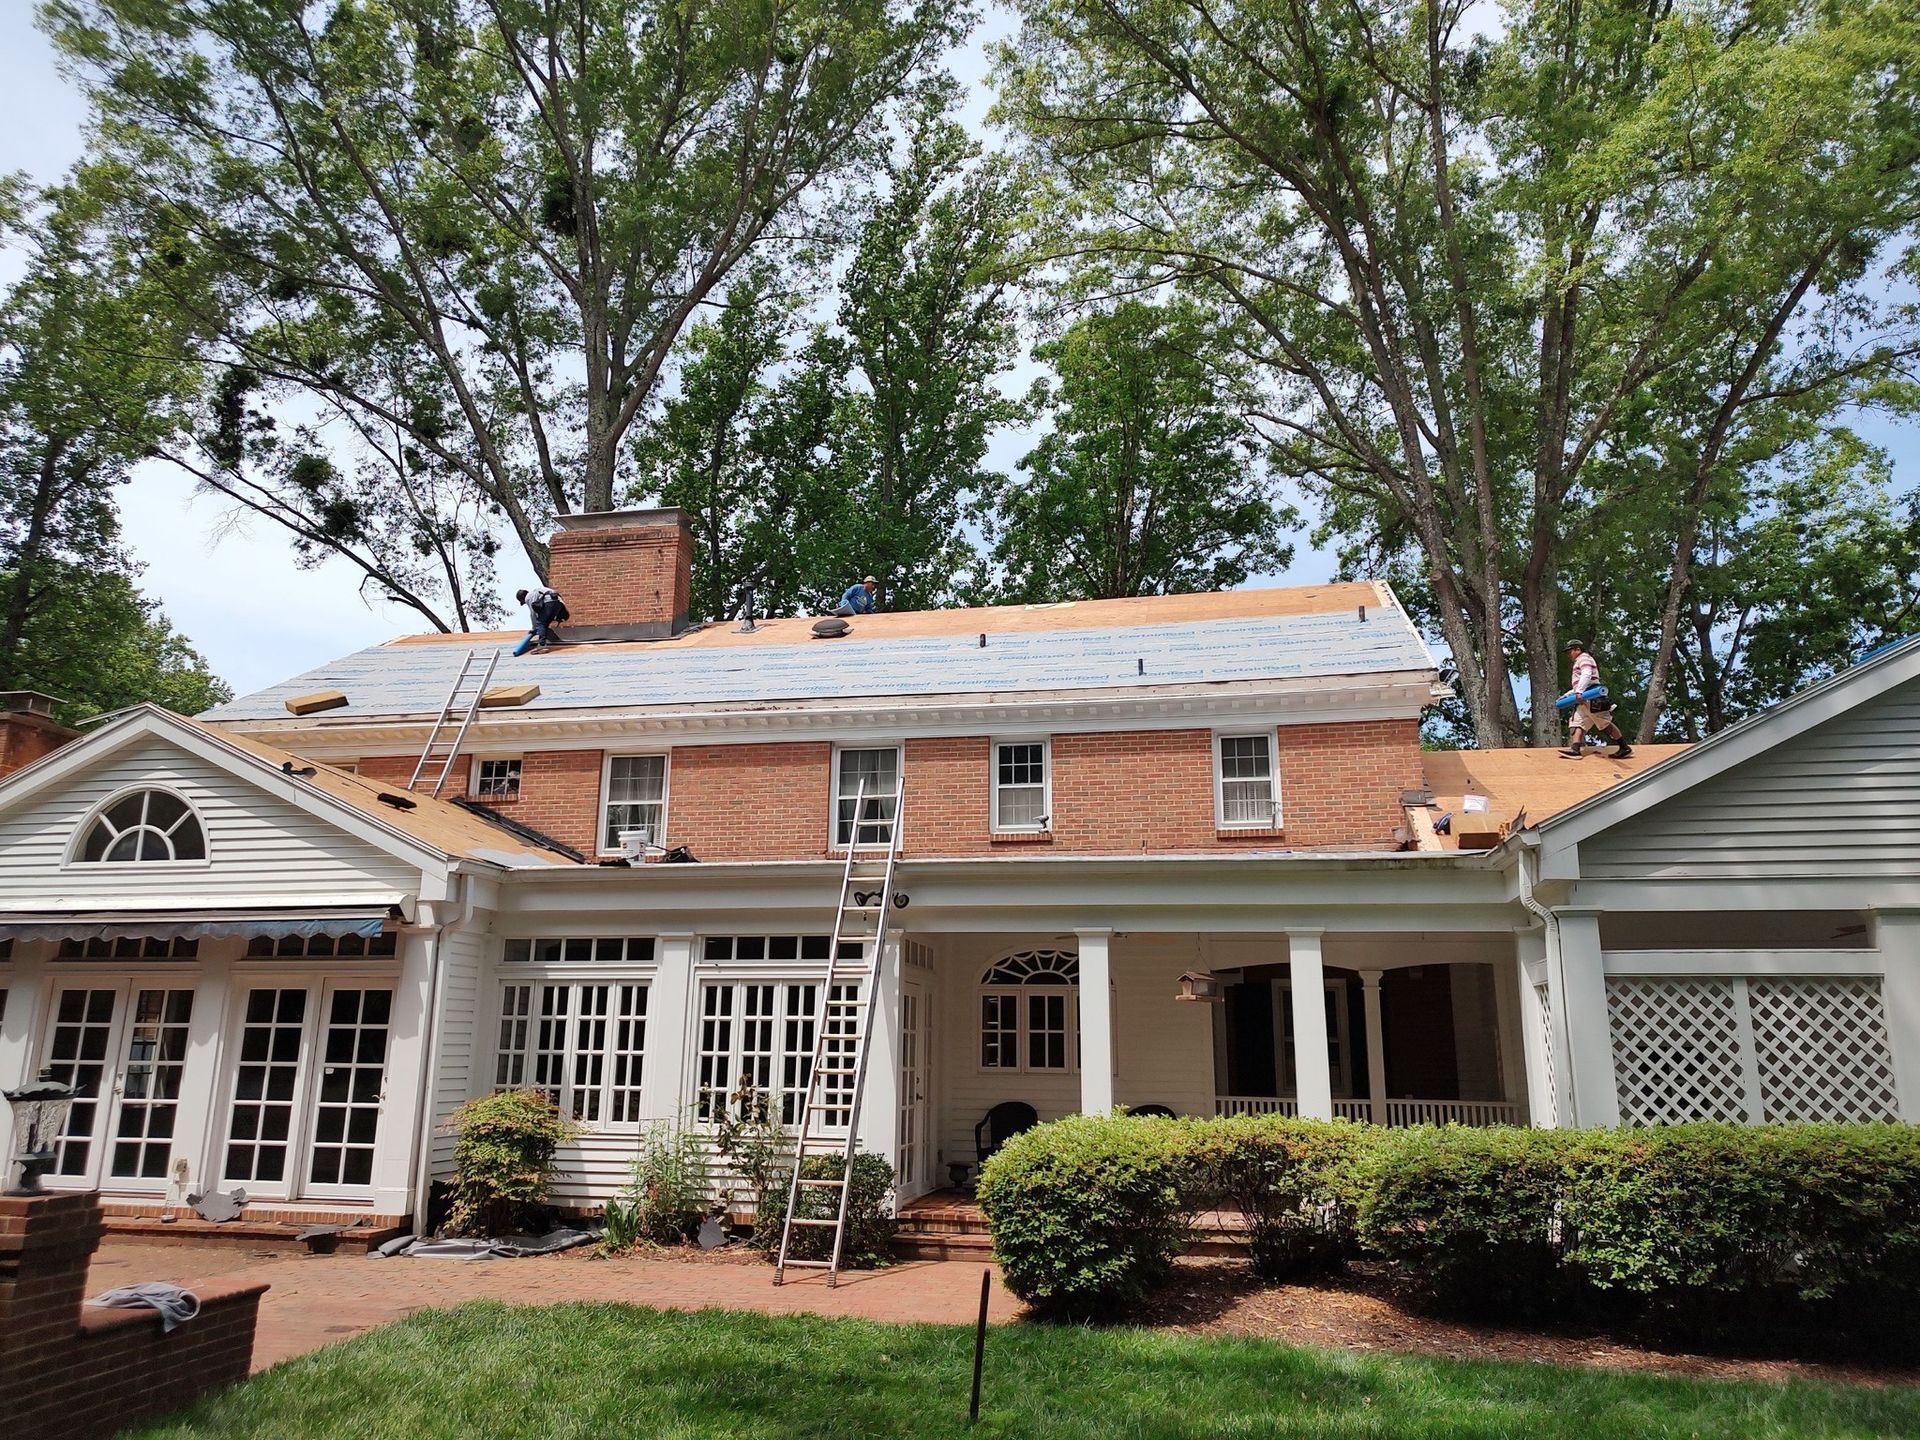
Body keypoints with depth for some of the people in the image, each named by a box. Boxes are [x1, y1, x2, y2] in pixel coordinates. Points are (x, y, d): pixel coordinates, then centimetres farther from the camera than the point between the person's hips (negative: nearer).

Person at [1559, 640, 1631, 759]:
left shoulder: (1584, 658, 2)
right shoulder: (1579, 663, 32)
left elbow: (1586, 675, -17)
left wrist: (1579, 692, -29)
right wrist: (1565, 696, 29)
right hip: (1583, 700, 10)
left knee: (1606, 723, -7)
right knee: (1577, 723, -5)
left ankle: (1624, 747, -5)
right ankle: (1575, 749, -19)